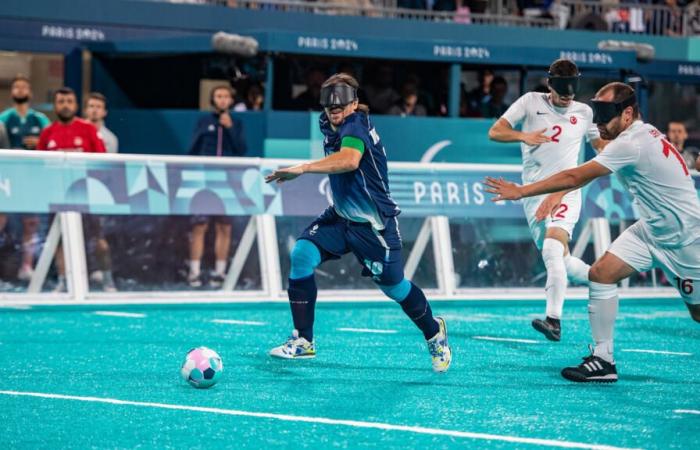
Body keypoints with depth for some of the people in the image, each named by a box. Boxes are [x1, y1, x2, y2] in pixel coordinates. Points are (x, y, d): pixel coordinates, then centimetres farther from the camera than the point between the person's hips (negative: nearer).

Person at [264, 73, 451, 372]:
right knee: (301, 255, -16)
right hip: (341, 215, 7)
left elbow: (350, 159, -46)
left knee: (393, 287, 6)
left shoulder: (355, 126, -23)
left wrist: (303, 168, -49)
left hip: (375, 224, -7)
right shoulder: (328, 126, 4)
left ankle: (434, 332, 37)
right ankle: (303, 341, -10)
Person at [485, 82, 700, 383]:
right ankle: (603, 360, -3)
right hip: (652, 230, 9)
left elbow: (575, 178, -26)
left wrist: (521, 192, -23)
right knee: (601, 273, -5)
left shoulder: (631, 144, -26)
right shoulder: (642, 133, 2)